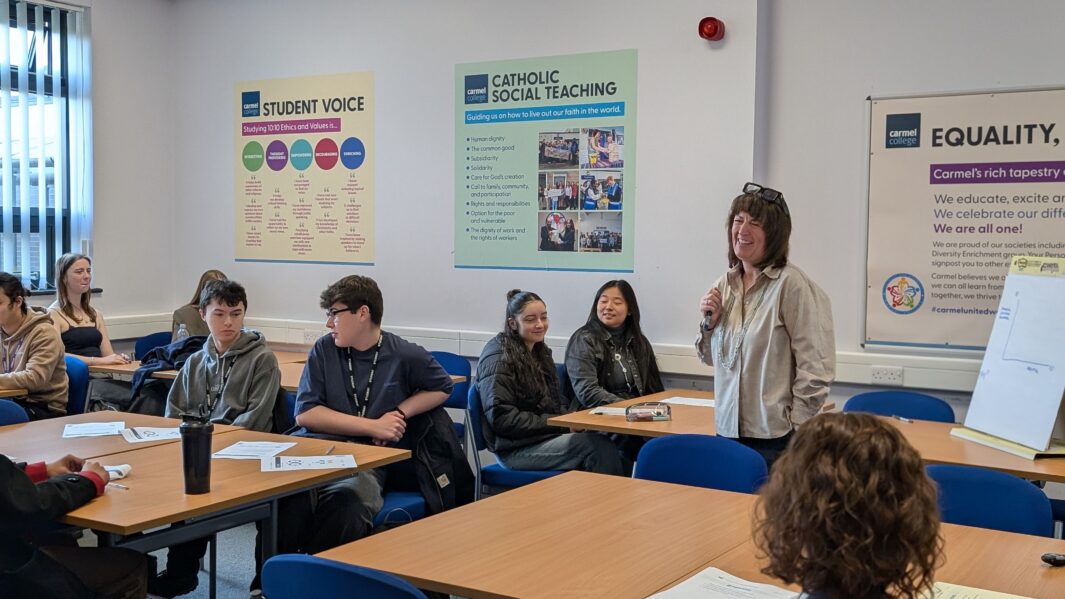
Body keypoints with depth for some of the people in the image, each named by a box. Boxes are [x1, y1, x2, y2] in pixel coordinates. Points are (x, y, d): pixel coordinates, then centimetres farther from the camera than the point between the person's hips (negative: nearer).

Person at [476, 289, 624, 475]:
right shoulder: (498, 360, -8)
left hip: (547, 436, 7)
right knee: (598, 445, -26)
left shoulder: (540, 352, 16)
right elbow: (502, 418, -16)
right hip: (515, 448, -7)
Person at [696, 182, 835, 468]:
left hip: (773, 437, -6)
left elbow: (815, 369, -13)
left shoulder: (791, 284, -13)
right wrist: (709, 322, 0)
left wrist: (796, 428, -10)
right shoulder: (725, 284, 7)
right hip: (727, 430, 6)